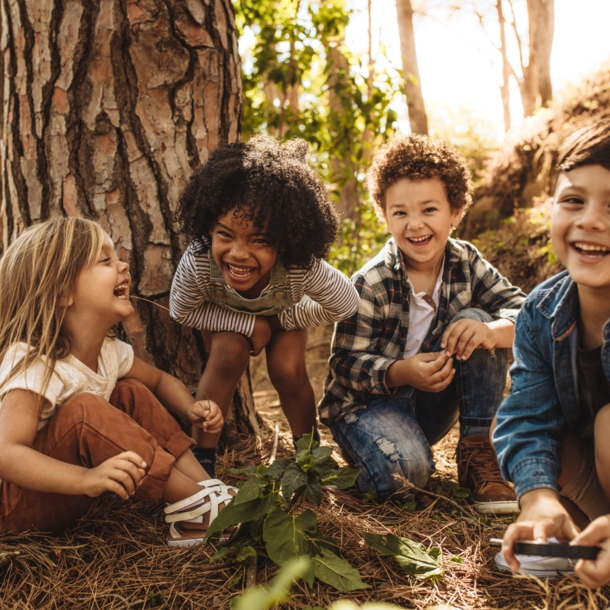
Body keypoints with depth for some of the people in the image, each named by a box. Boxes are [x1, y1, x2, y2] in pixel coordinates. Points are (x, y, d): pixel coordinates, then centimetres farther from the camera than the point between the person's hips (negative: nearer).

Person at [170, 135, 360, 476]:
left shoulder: (303, 268, -44)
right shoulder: (197, 263, -44)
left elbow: (347, 305, -24)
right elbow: (182, 311, -22)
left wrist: (281, 320, -19)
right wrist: (250, 324, -29)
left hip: (284, 313, 0)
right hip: (226, 317, 0)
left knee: (288, 370, -19)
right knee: (229, 355, -26)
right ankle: (203, 456, -10)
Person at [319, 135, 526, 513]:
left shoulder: (466, 263, -6)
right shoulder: (370, 285, -18)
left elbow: (523, 311, -12)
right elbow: (346, 365, -17)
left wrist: (490, 331, -36)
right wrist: (402, 372, -36)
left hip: (431, 403, 5)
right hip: (367, 401, -5)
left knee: (476, 321, -18)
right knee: (404, 470, -36)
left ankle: (478, 452, -12)